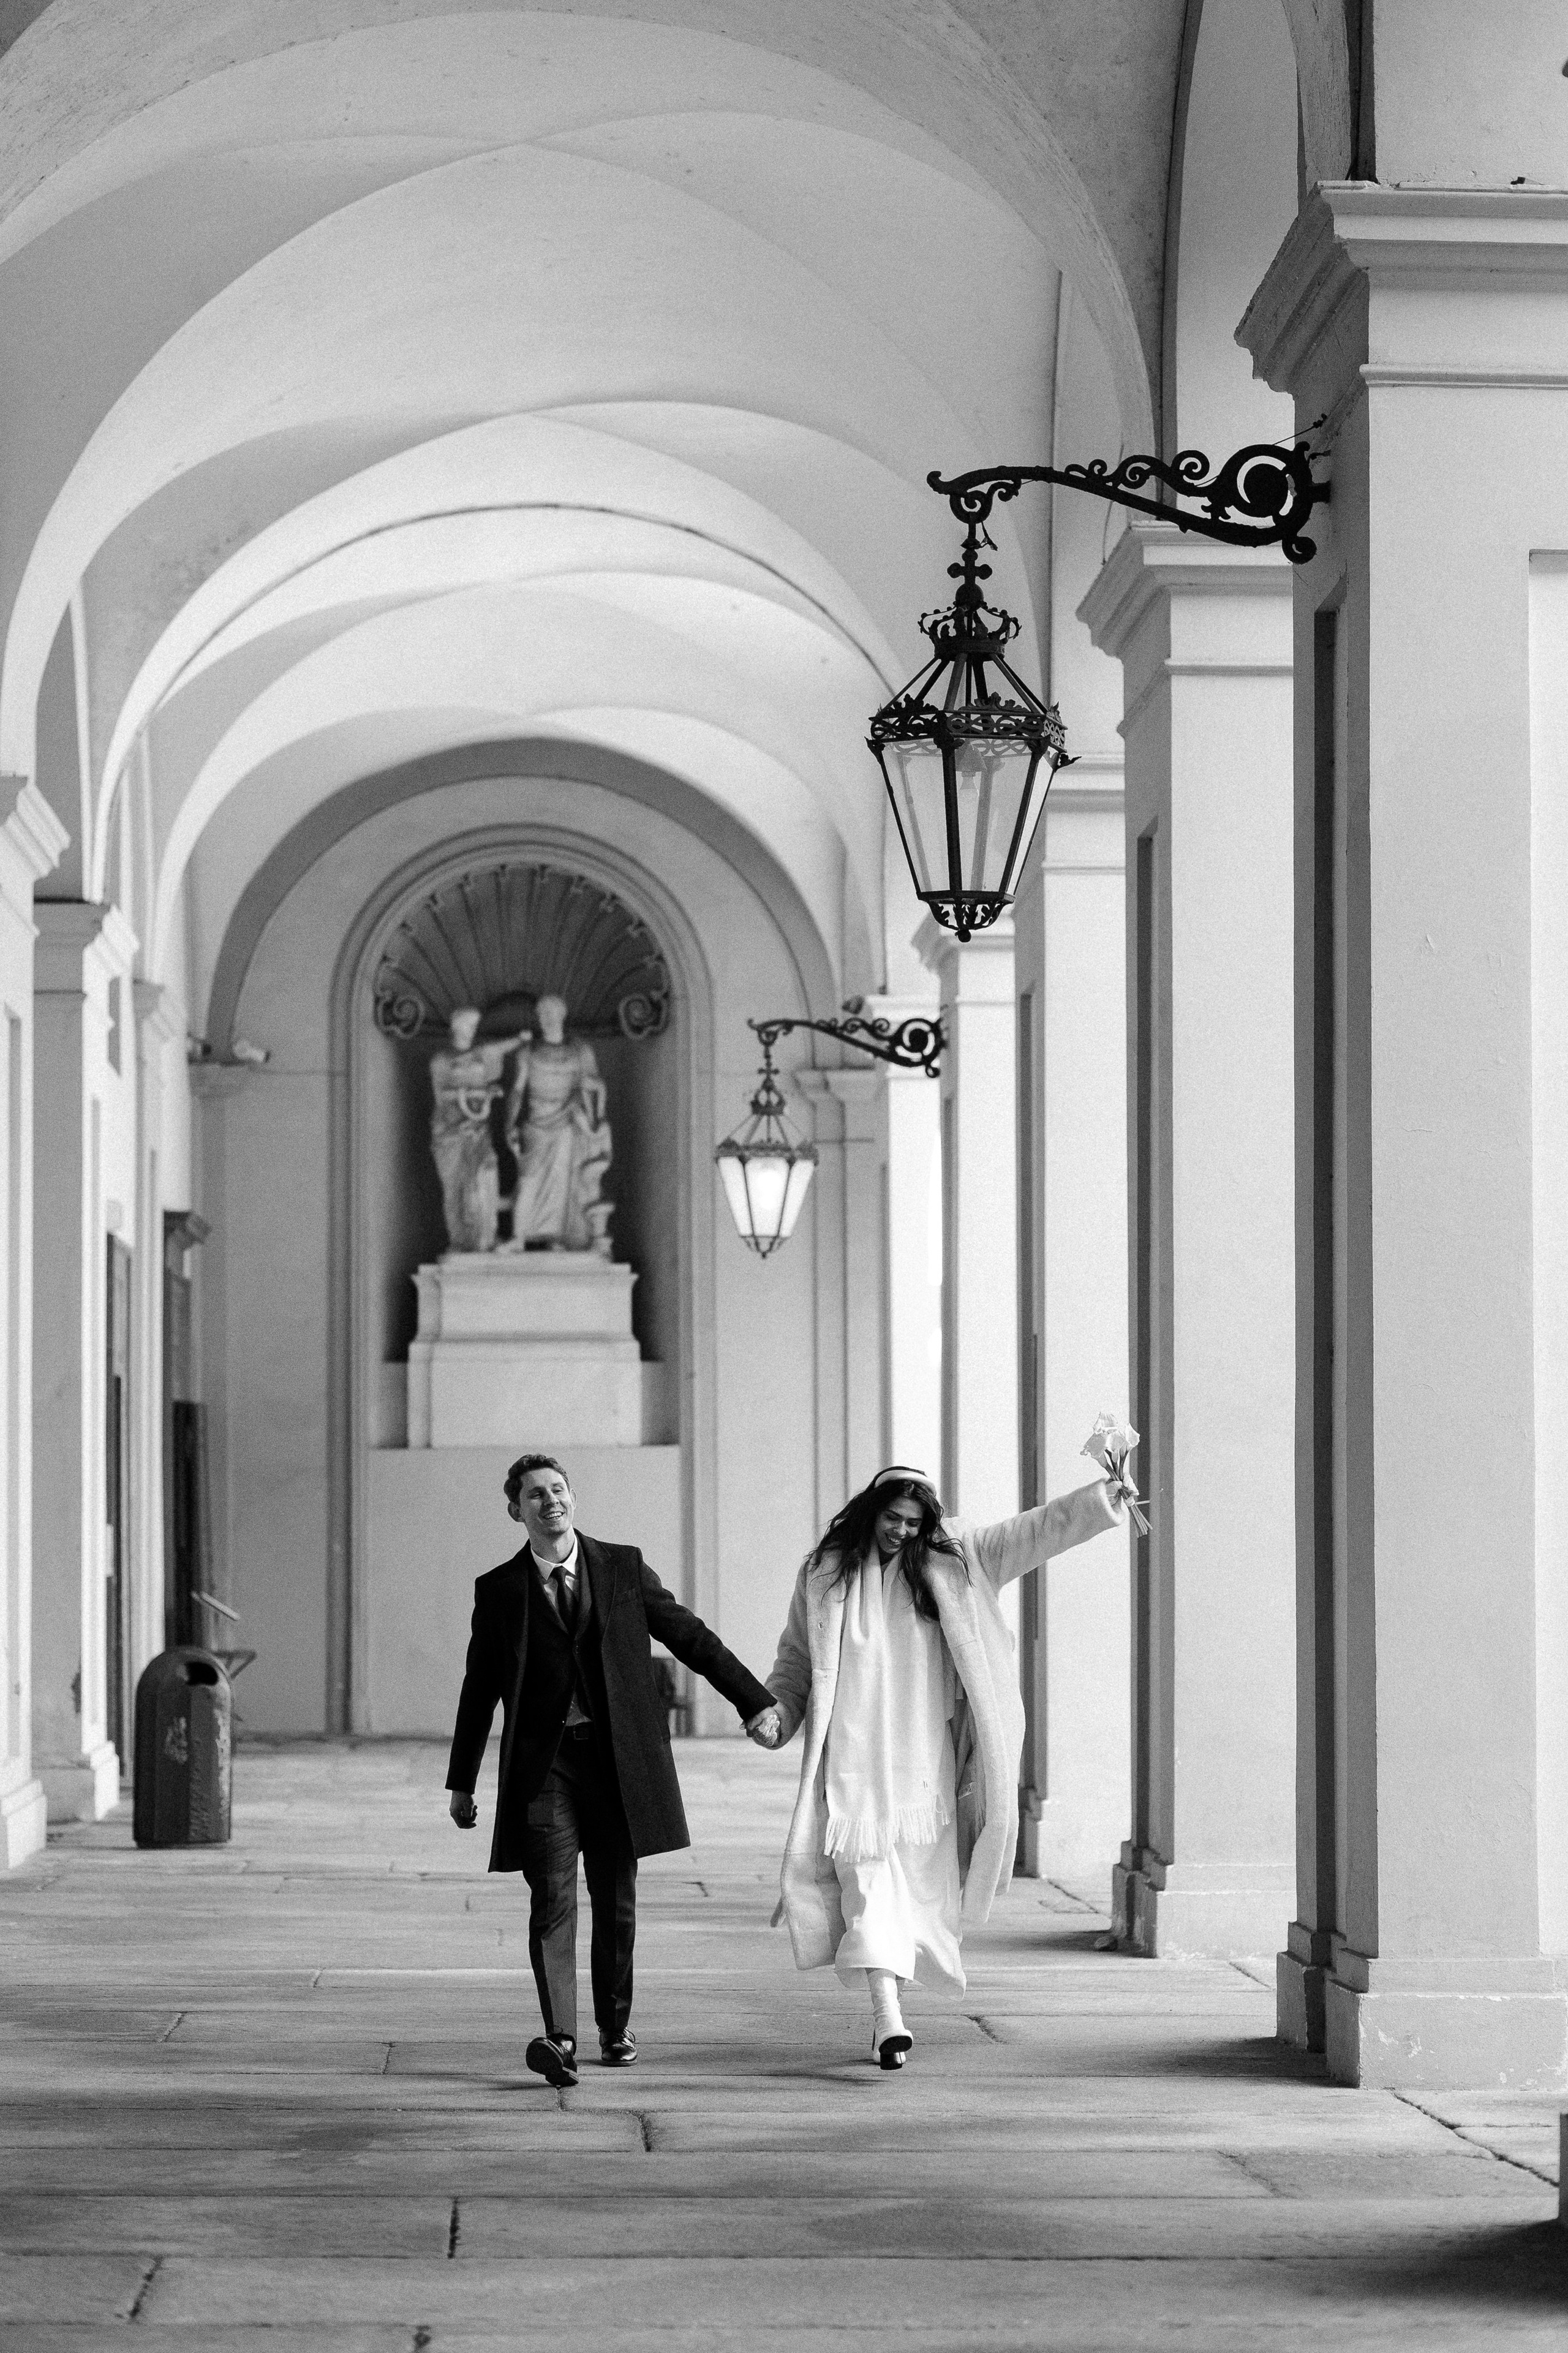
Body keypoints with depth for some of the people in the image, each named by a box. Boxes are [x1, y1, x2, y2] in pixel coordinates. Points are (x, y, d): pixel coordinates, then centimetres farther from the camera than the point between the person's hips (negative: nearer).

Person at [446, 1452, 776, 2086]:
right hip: (542, 1761, -1)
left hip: (618, 1756, 1)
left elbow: (691, 1637, 8)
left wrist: (756, 1701, 2)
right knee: (553, 1898, -13)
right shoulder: (499, 1590, 5)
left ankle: (614, 2028, 22)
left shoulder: (624, 1567, 6)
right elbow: (479, 1689, 12)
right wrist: (461, 1782, 14)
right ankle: (560, 2039, -22)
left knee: (615, 1903, 7)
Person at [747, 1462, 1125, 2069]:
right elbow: (796, 1659, 13)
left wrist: (1097, 1501, -6)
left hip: (924, 1759, 2)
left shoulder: (950, 1561, 7)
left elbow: (1028, 1535, 3)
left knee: (921, 1882, 3)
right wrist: (775, 1712, -3)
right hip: (853, 1757, -2)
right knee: (867, 1879, -13)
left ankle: (886, 2010, 16)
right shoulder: (823, 1571, 6)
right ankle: (888, 2013, -22)